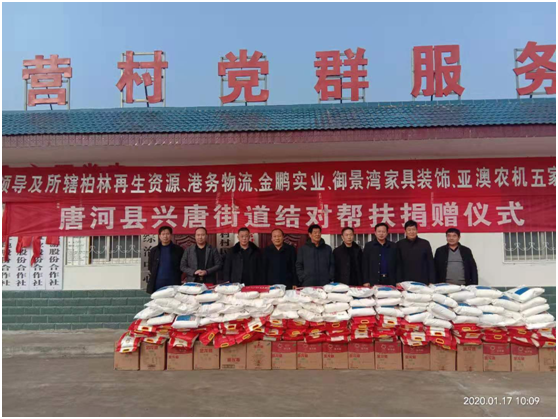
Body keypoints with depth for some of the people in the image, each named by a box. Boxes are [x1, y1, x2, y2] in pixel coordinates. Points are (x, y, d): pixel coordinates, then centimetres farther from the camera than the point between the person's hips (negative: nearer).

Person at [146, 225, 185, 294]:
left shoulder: (178, 250, 4)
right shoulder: (154, 250, 9)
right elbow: (150, 266, 15)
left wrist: (176, 276, 1)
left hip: (173, 284, -2)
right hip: (157, 285, 2)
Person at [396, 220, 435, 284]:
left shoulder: (425, 243, 3)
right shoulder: (400, 244, 2)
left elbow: (430, 263, 4)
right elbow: (398, 264, 3)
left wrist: (431, 282, -1)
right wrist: (398, 282, -3)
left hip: (423, 282, 1)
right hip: (405, 282, 0)